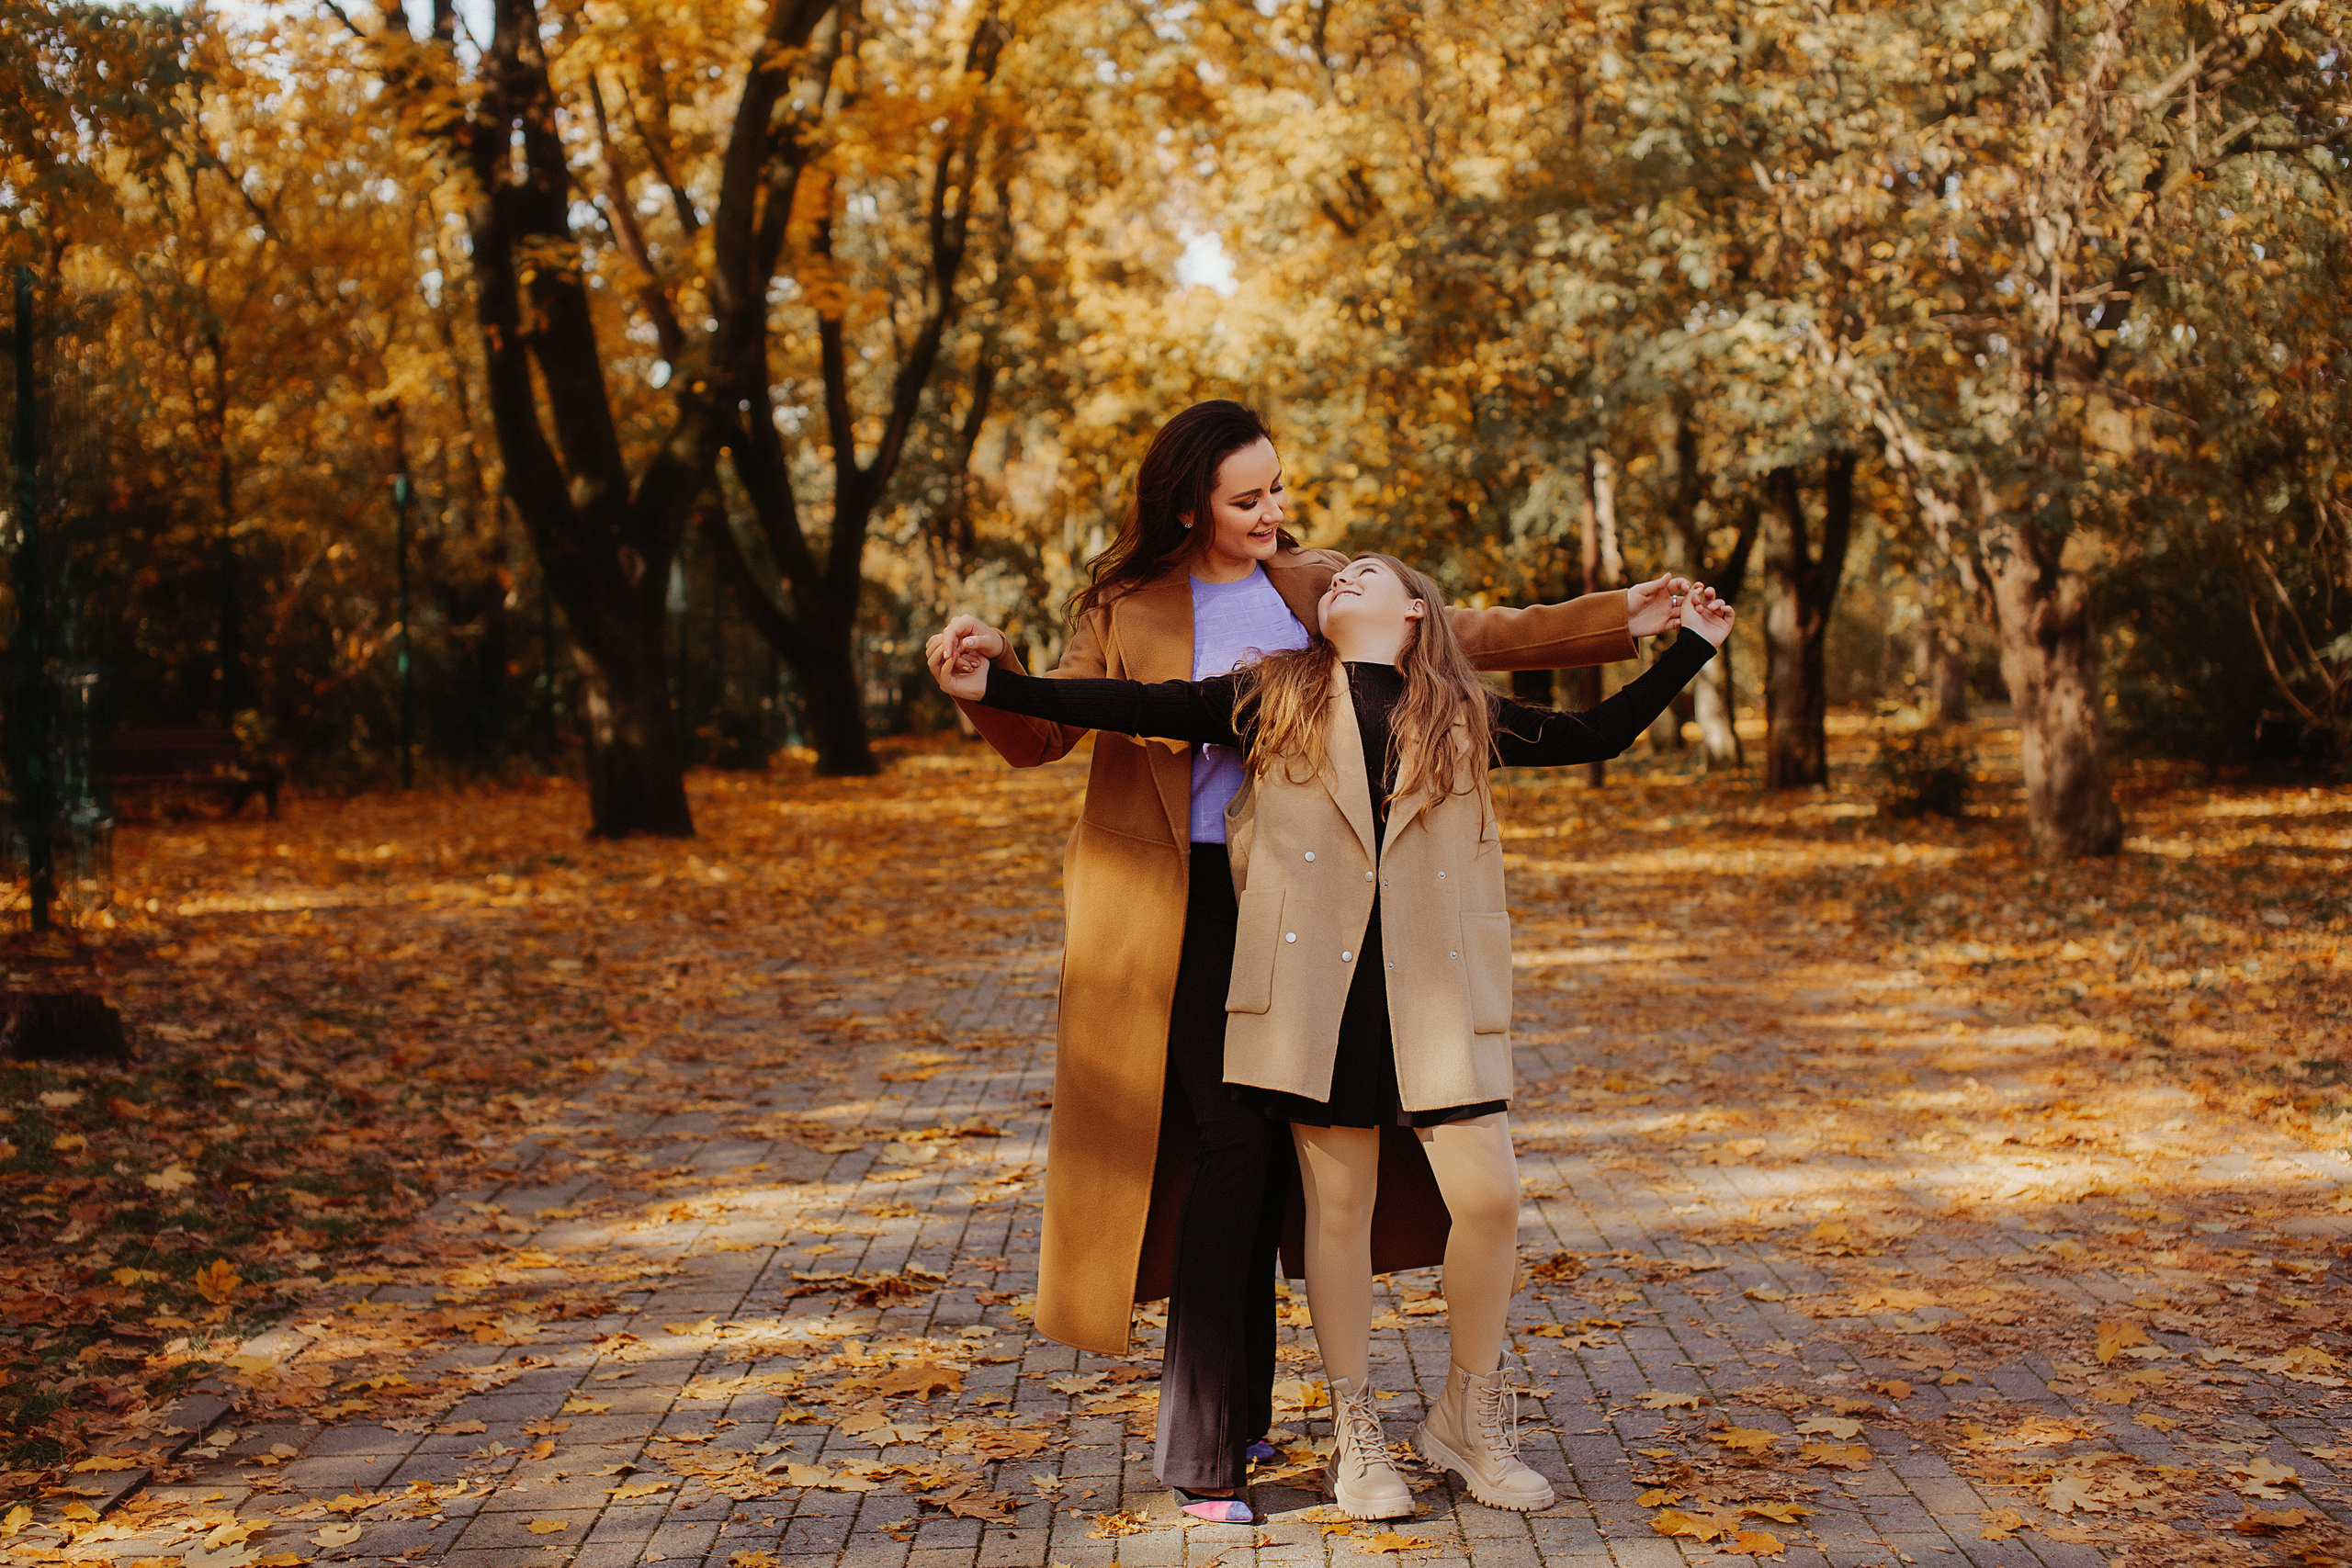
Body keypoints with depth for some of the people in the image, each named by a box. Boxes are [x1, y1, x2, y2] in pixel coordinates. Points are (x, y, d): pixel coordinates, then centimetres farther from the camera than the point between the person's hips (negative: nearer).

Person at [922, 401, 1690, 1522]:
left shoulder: (1316, 589, 10)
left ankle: (1240, 1409, 24)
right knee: (1231, 1141, -13)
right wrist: (992, 674, -29)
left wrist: (1618, 622, 7)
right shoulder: (1129, 609, -1)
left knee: (1264, 1146, 9)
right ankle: (1194, 1445, -6)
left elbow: (1460, 637, 13)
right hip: (1179, 900, -5)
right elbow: (1043, 734, -6)